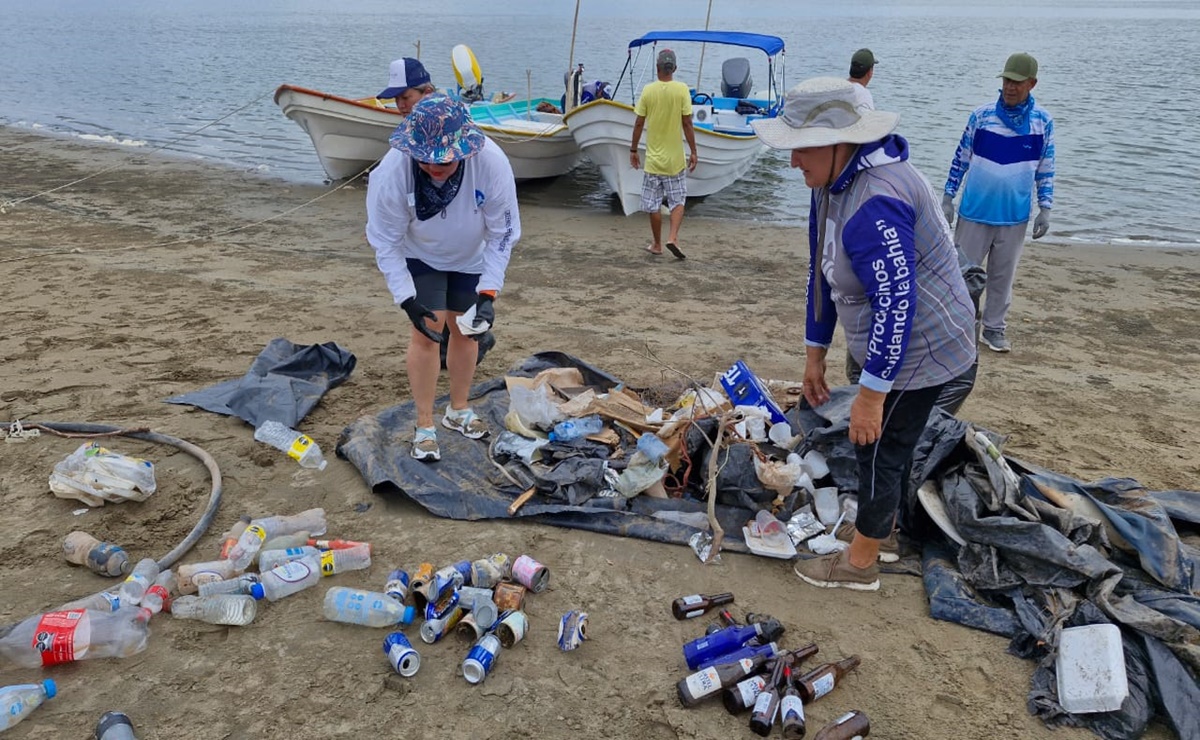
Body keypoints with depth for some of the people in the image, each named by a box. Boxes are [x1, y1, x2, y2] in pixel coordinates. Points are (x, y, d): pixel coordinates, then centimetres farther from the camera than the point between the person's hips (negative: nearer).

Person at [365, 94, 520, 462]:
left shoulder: (492, 162, -35)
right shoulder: (393, 169, -35)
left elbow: (502, 233, -23)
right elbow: (385, 241, -24)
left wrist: (488, 292, -29)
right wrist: (408, 299, -30)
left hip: (471, 258, 2)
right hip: (420, 257, -2)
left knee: (465, 330, 10)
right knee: (426, 330, -10)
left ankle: (458, 410, 32)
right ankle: (425, 426, 6)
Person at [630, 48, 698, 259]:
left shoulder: (648, 90, -4)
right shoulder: (682, 89, -6)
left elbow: (639, 124, -1)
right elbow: (687, 124, -7)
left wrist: (633, 150, 9)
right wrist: (693, 152, 1)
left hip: (653, 157, 0)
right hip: (676, 158, 0)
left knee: (653, 204, 9)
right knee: (678, 201, 10)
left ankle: (657, 244, 17)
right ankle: (673, 237, -7)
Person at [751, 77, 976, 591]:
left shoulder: (875, 203, -32)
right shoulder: (834, 183, 2)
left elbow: (896, 303, -33)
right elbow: (823, 273, 9)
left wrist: (871, 393, -27)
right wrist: (815, 353, 14)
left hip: (919, 350, -10)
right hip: (891, 344, 10)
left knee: (879, 448, 3)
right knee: (890, 442, 23)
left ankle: (859, 563, 21)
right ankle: (882, 530, 43)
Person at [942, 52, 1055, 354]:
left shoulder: (1043, 122, -3)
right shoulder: (981, 115, -6)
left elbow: (1046, 170, 5)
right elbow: (961, 158, 1)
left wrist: (1045, 209, 2)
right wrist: (947, 199, 0)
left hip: (1014, 218, 1)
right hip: (975, 213, -1)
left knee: (1003, 276, 11)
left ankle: (994, 329, 25)